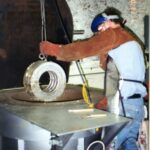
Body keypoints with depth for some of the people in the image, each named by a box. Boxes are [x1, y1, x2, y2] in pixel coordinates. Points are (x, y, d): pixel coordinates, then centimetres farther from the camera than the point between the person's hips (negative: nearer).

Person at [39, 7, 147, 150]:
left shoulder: (114, 33, -1)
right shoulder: (130, 40, 26)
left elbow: (84, 48, -11)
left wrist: (54, 49, -4)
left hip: (123, 105, -9)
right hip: (136, 103, 9)